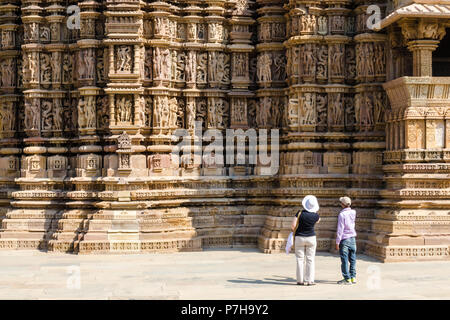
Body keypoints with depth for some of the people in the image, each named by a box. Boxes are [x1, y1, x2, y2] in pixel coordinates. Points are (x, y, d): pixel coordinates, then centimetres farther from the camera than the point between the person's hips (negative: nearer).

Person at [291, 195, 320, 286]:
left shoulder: (300, 213, -14)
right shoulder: (315, 215, -7)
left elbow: (293, 226, -15)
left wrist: (295, 232, 5)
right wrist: (314, 211, 16)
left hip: (299, 238, -1)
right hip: (311, 238, 1)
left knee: (300, 260, 5)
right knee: (310, 260, 6)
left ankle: (300, 280, 5)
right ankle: (309, 280, 4)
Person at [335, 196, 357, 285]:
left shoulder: (342, 214, -14)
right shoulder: (353, 212, 3)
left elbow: (340, 229, -15)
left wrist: (337, 242, -10)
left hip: (344, 239, -6)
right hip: (353, 238, 6)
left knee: (344, 260, -1)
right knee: (352, 259, 11)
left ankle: (347, 279, 1)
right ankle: (353, 277, 15)